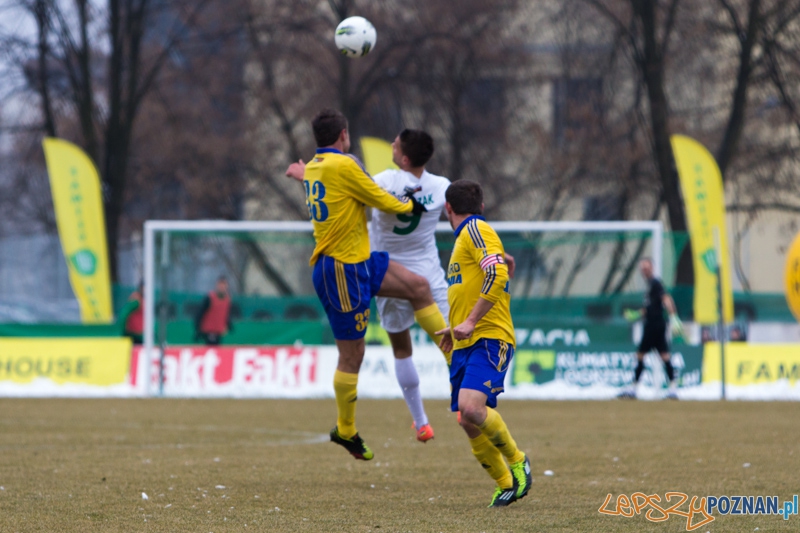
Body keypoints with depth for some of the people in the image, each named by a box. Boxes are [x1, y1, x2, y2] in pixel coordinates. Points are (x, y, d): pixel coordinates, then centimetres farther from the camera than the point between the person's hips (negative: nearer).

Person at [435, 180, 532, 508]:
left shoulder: (476, 230, -5)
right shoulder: (464, 237, 25)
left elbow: (497, 274, -20)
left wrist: (471, 322, -22)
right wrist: (455, 328, 39)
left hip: (488, 339, -9)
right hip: (465, 345, 9)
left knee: (471, 408, -27)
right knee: (470, 426, 2)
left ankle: (517, 462, -7)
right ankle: (506, 486, 14)